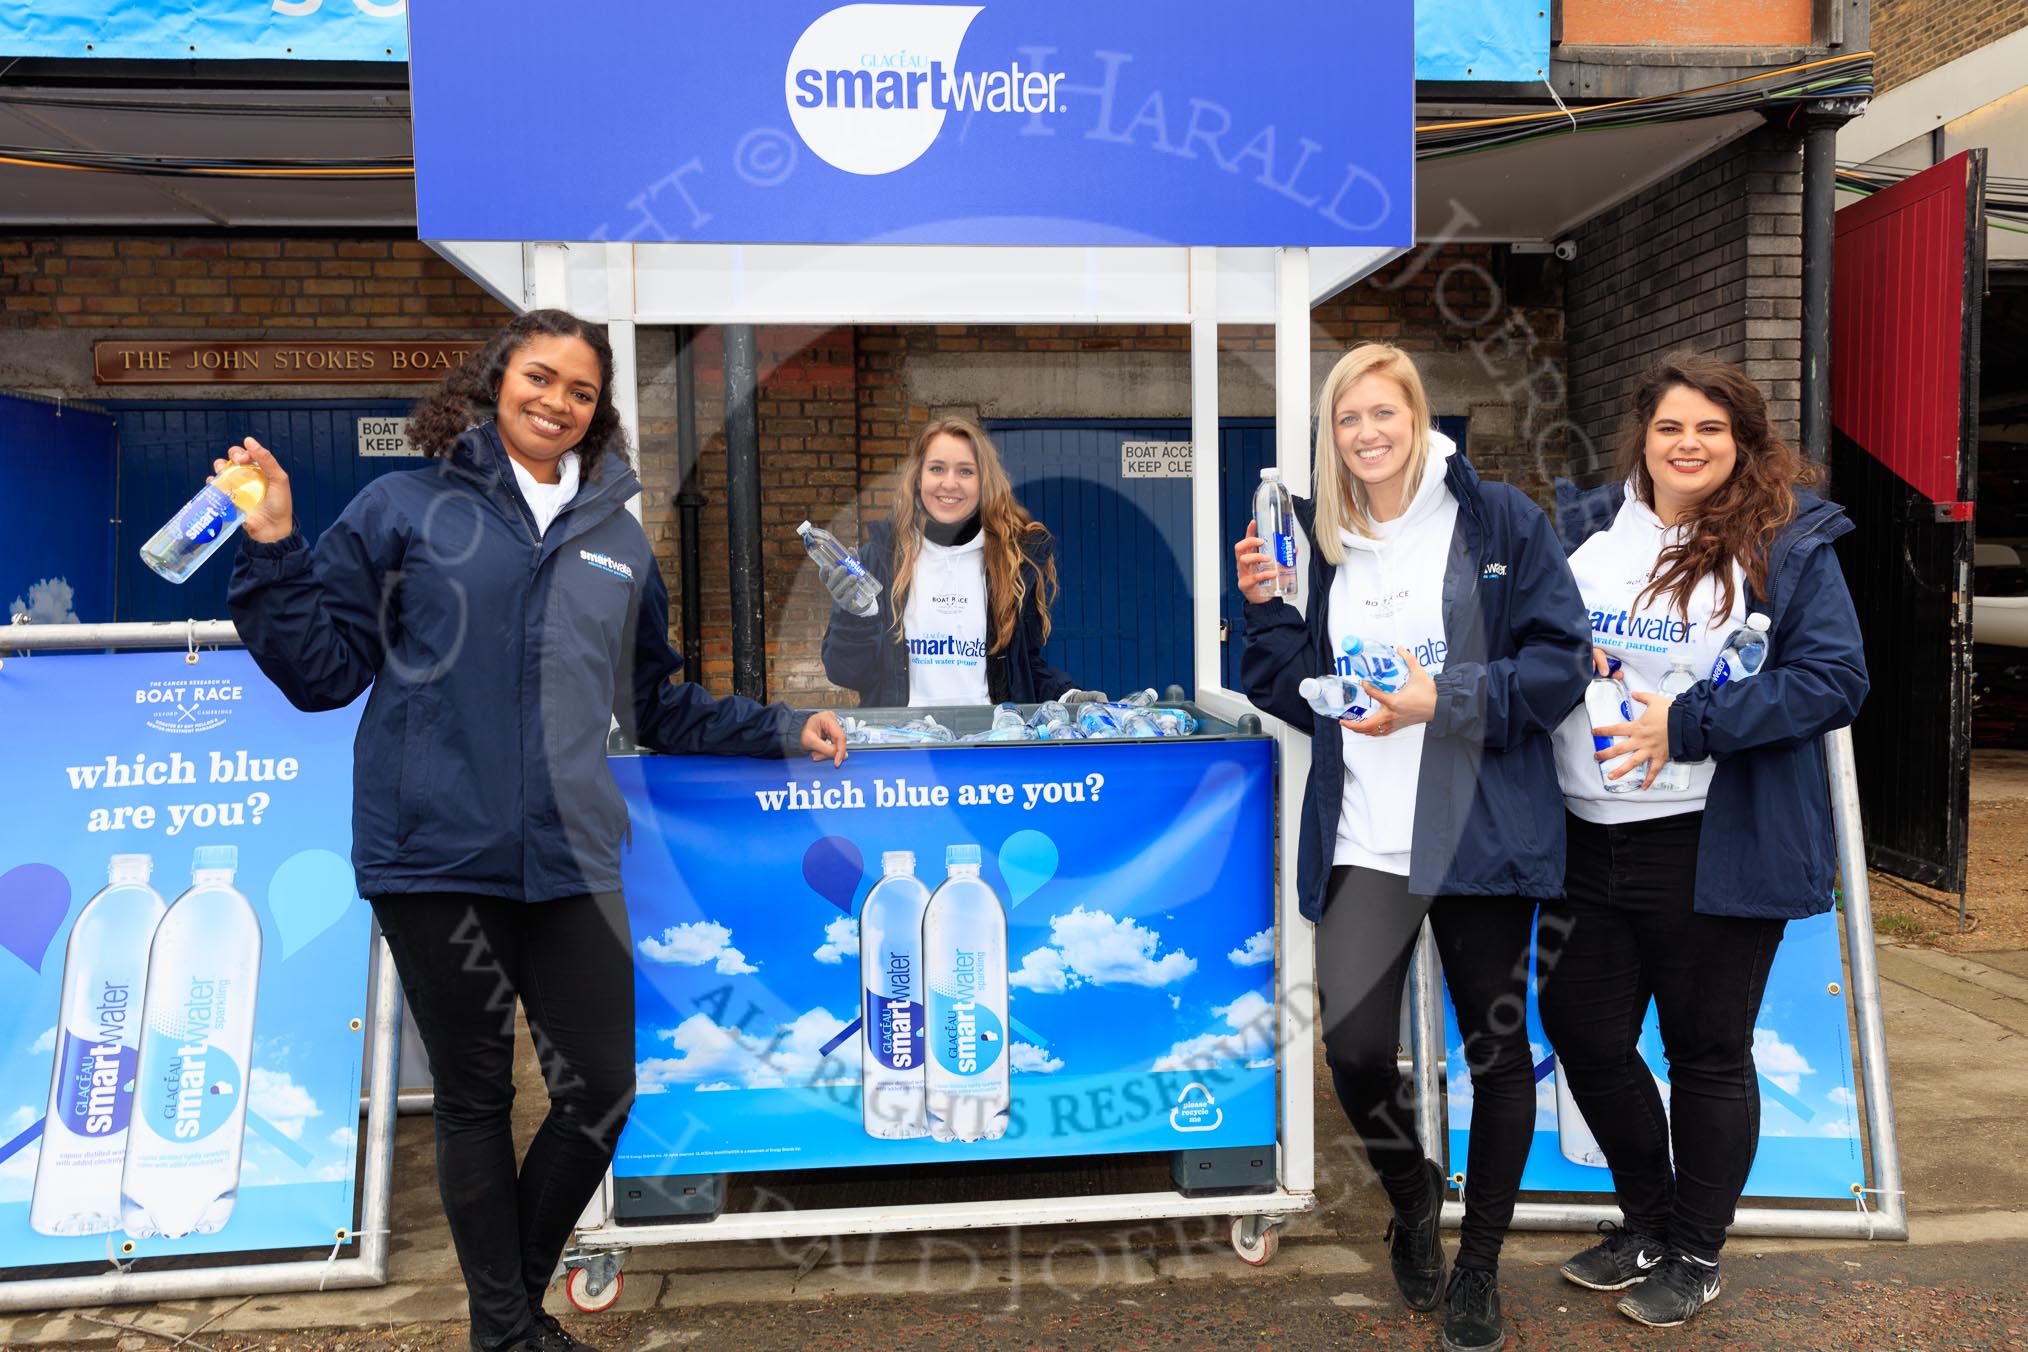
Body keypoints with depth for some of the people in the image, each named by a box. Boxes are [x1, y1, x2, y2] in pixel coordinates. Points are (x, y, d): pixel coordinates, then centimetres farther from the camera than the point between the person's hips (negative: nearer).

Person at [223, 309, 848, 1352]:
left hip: (571, 862, 3)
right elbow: (324, 669, 1)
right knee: (473, 1099, 10)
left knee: (600, 1091, 6)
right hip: (436, 855, -3)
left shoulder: (619, 539, 14)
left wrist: (780, 730, 16)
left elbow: (656, 705, 21)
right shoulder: (405, 509, 3)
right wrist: (274, 551, -11)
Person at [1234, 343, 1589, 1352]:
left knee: (1496, 1048, 10)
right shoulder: (1324, 543, 11)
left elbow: (1558, 663, -6)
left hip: (1483, 826, -1)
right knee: (1353, 1046, -12)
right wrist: (1264, 606, 0)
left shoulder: (1497, 520, 0)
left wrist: (1445, 698, -18)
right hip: (1365, 839, 2)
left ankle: (1479, 1268, 32)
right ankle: (1409, 1193, 23)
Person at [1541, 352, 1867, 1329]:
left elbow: (1835, 680, -11)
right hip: (1589, 838, 5)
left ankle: (1696, 1256, 32)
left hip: (1717, 848, -5)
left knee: (1707, 1054, 10)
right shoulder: (1588, 528, 9)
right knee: (1584, 1036, 13)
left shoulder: (1789, 542, -5)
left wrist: (1689, 722, -21)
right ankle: (1647, 1224, 38)